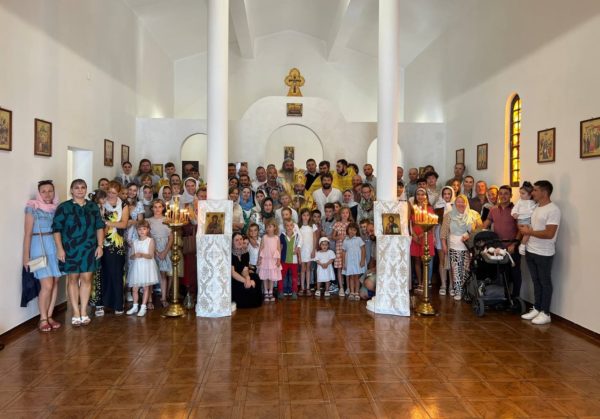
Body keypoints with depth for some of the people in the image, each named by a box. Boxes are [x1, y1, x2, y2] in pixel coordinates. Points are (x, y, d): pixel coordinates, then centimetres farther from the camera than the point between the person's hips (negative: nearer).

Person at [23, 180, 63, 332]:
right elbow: (28, 233, -5)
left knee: (55, 283, 5)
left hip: (56, 247, 5)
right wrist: (26, 255, -7)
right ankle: (43, 319, 6)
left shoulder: (57, 208, 8)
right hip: (40, 248, -4)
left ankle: (49, 316, 17)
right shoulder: (32, 208, -4)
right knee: (47, 285, -9)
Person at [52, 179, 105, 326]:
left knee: (86, 279, 4)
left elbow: (99, 227, 10)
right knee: (73, 279, 4)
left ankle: (84, 312, 13)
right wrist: (60, 248, -11)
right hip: (70, 249, -2)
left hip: (89, 249, 2)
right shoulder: (63, 207, -1)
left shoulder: (93, 207, 8)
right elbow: (57, 229, -4)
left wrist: (100, 246, 2)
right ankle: (76, 313, 11)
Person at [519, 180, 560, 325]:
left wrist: (529, 232, -17)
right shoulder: (535, 207, 9)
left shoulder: (553, 210, -17)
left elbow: (549, 234, -23)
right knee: (536, 281, 15)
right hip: (530, 251, 8)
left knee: (545, 283, 4)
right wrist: (524, 229, -2)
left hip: (544, 254, -8)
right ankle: (536, 308, 25)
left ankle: (545, 313, 14)